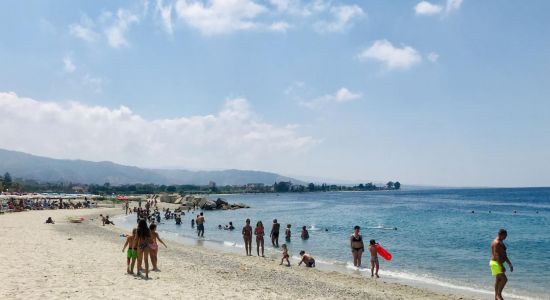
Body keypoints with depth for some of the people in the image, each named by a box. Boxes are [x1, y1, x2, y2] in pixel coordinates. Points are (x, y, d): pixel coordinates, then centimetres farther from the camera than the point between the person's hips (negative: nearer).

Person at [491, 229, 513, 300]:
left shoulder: (500, 242, 16)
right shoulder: (496, 243, -17)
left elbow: (504, 255, 22)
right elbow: (497, 255, -24)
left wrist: (510, 264, 21)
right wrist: (502, 266, -27)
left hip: (498, 263, 11)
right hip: (496, 263, -11)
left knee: (498, 280, 12)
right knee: (504, 279, -15)